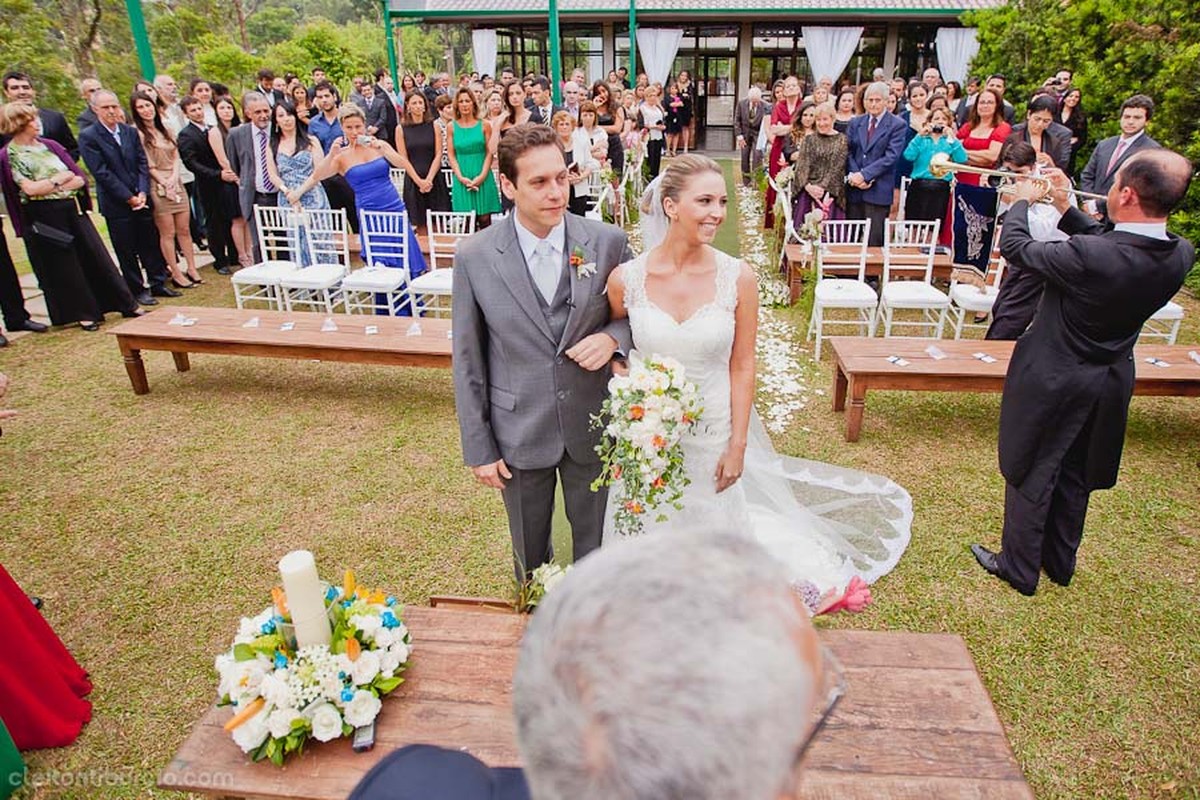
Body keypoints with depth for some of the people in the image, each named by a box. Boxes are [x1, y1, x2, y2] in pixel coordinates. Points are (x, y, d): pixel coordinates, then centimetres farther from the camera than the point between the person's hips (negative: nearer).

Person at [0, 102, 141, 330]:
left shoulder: (49, 145, 11)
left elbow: (81, 178, 4)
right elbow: (29, 188, -14)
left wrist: (49, 186, -10)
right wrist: (61, 178, -6)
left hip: (73, 209, 4)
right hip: (44, 218, -4)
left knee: (97, 257, 5)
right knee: (63, 266, 3)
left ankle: (127, 304, 11)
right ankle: (84, 313, 13)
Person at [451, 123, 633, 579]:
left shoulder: (608, 241, -9)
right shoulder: (474, 257, -11)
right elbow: (467, 361, -5)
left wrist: (613, 337, -18)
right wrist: (478, 448, -3)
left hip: (592, 426, 1)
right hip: (518, 432, 0)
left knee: (596, 547, 20)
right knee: (529, 556, 21)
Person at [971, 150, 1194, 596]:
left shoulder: (1087, 256, -32)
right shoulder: (1181, 256, -11)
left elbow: (1014, 246, -18)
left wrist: (1023, 200, 0)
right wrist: (1065, 208, 6)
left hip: (1053, 380, -6)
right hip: (1112, 382, 6)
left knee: (1032, 474, 12)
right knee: (1075, 476, 23)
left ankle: (1019, 568, 27)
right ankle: (1059, 563, 40)